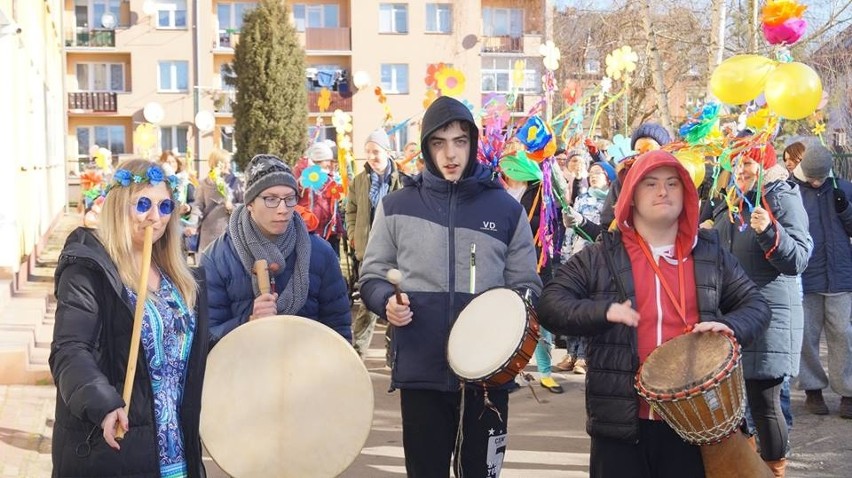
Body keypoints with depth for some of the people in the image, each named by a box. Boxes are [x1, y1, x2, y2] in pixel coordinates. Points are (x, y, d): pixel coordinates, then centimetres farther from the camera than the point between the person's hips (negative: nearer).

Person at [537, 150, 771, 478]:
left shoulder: (711, 254, 9)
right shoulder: (600, 256, 1)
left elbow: (755, 305, 12)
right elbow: (550, 304, -2)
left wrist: (731, 326, -10)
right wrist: (603, 312, -19)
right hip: (621, 420, -2)